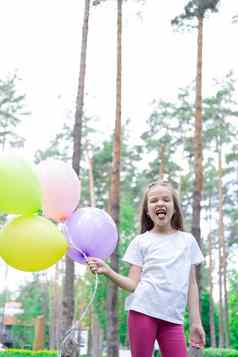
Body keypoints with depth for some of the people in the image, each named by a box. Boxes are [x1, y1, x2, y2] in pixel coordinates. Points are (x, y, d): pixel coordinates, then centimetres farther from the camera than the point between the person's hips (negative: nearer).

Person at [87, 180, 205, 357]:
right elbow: (133, 284, 0)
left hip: (173, 317, 2)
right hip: (142, 311, -1)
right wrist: (107, 271, -16)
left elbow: (191, 284, 13)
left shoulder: (188, 241, 12)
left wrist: (196, 322, 8)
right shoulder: (141, 241, 6)